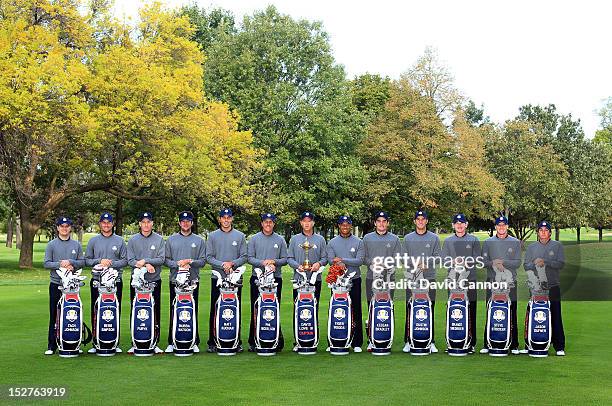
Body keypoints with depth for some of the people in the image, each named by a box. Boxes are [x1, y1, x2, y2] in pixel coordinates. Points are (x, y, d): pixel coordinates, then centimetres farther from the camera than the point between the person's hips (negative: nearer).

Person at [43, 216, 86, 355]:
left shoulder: (76, 245, 12)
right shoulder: (52, 245, 6)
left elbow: (82, 262, 8)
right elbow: (46, 263, 0)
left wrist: (71, 262, -10)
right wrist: (60, 264, -14)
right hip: (56, 284, -1)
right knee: (54, 315, 0)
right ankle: (52, 345, 5)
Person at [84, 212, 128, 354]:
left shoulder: (119, 241, 9)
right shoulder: (93, 241, 12)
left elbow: (125, 260, 5)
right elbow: (87, 260, 9)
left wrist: (111, 263, -10)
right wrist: (99, 261, -7)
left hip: (115, 280, -1)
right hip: (97, 281, 1)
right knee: (96, 312, 0)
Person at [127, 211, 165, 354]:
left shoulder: (159, 239, 5)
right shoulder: (133, 240, 7)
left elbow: (161, 259, -3)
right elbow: (130, 260, -1)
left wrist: (145, 260, -14)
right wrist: (146, 265, -15)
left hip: (155, 281, 0)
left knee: (155, 312, 1)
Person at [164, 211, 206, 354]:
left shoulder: (199, 240, 10)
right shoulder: (171, 239, 11)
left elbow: (203, 261, 5)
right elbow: (166, 260, 6)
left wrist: (191, 262, -13)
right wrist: (178, 264, -11)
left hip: (193, 281, 0)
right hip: (175, 281, 1)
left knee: (193, 312, 0)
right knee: (174, 312, 2)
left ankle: (194, 343, 6)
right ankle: (171, 343, 8)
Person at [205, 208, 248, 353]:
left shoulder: (240, 236, 10)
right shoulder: (212, 236, 8)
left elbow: (244, 257, 5)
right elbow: (208, 257, 2)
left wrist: (232, 263, -13)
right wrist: (222, 264, -13)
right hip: (217, 277, 0)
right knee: (215, 310, 0)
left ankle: (237, 341, 7)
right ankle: (212, 342, 4)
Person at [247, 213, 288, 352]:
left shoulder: (280, 240, 11)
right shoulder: (254, 239, 9)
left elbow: (285, 259, 8)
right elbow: (249, 258, 3)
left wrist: (274, 262, -11)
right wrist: (262, 263, -13)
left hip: (276, 278, 0)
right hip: (257, 278, 0)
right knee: (256, 310, 0)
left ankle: (277, 340, 4)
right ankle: (253, 341, 5)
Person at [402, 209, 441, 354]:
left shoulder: (434, 238, 10)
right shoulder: (408, 238, 12)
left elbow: (437, 256, 4)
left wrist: (426, 263, -14)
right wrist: (415, 265, -11)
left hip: (429, 278, 0)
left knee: (429, 311, 0)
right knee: (410, 311, -1)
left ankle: (431, 342, 6)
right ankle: (408, 341, 4)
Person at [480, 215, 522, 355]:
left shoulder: (515, 242, 8)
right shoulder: (488, 242, 11)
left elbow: (517, 263, 0)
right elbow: (483, 261, 4)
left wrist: (503, 262, -13)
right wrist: (494, 263, -14)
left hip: (510, 282, 0)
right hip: (492, 282, 1)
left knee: (511, 314, -1)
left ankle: (514, 345, 4)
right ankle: (487, 344, 4)